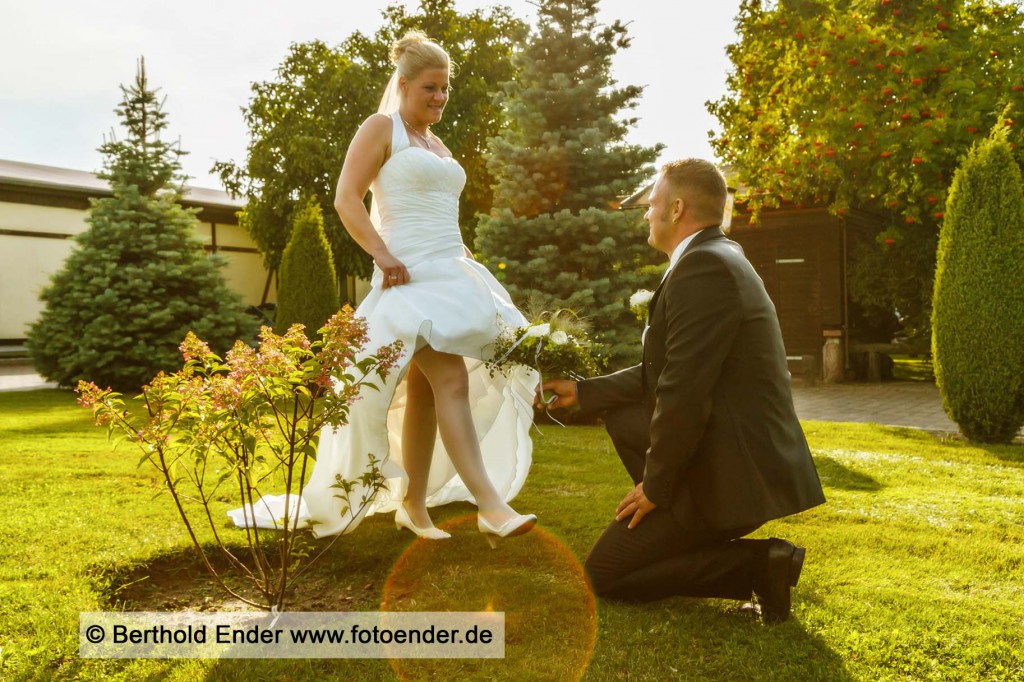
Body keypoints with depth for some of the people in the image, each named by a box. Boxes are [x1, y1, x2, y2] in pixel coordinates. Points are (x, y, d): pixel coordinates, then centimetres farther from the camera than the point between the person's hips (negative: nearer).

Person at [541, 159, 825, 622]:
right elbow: (659, 374, 17)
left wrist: (655, 486, -12)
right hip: (736, 453, 10)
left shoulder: (703, 266, -20)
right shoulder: (715, 257, 12)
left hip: (736, 474, -10)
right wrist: (583, 392, 21)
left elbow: (684, 394, -24)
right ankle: (674, 531, 17)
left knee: (603, 574, 2)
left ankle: (755, 564, -3)